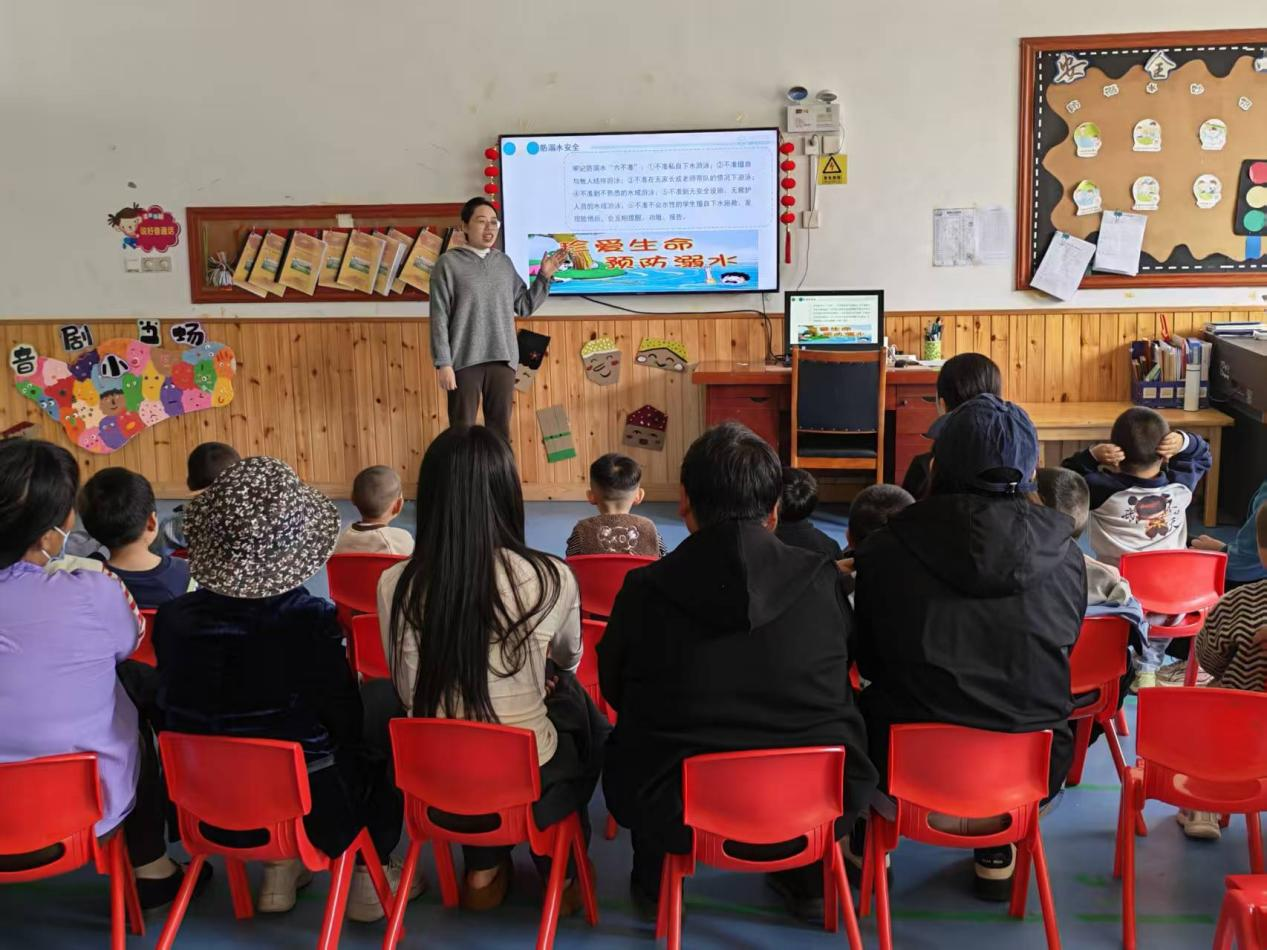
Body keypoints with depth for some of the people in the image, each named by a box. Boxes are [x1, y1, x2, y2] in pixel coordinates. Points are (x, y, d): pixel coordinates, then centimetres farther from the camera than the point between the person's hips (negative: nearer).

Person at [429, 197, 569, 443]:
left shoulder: (504, 262, 12)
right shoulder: (449, 263, -3)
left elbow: (524, 307, 15)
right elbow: (439, 317, -6)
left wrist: (544, 276, 4)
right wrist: (443, 363, -12)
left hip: (502, 360, 5)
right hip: (465, 361, -4)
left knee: (500, 430, 10)